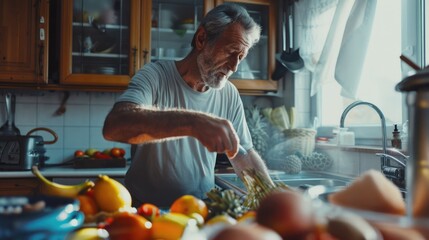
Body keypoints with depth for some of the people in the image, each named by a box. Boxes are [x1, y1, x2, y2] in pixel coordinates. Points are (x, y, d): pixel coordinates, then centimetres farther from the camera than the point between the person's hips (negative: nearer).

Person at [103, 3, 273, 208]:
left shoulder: (230, 95, 2)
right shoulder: (155, 76, -12)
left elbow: (244, 155, 9)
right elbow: (113, 126, -30)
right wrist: (192, 123, -41)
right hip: (146, 210, -3)